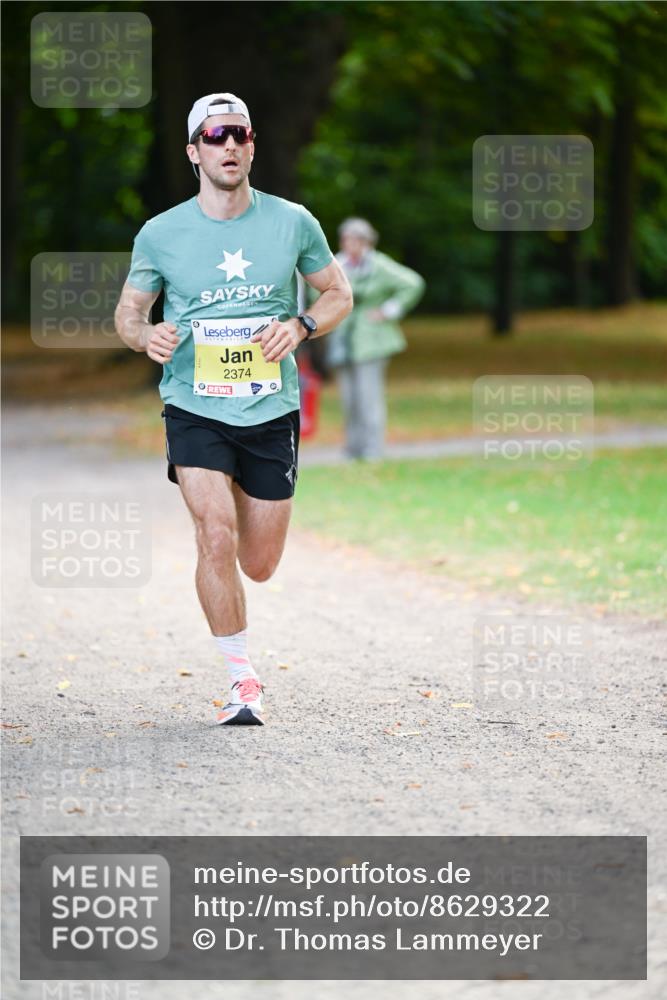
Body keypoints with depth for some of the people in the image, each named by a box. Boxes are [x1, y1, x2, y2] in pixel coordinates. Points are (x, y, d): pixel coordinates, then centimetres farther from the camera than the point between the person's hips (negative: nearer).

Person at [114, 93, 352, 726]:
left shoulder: (292, 222, 0)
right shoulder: (160, 234, -2)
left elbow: (338, 293, 11)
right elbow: (128, 310, 9)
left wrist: (299, 327, -9)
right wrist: (146, 335, -14)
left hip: (272, 411, 2)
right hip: (194, 409, -2)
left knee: (259, 565, 7)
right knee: (217, 538, -21)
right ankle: (241, 679, -8)